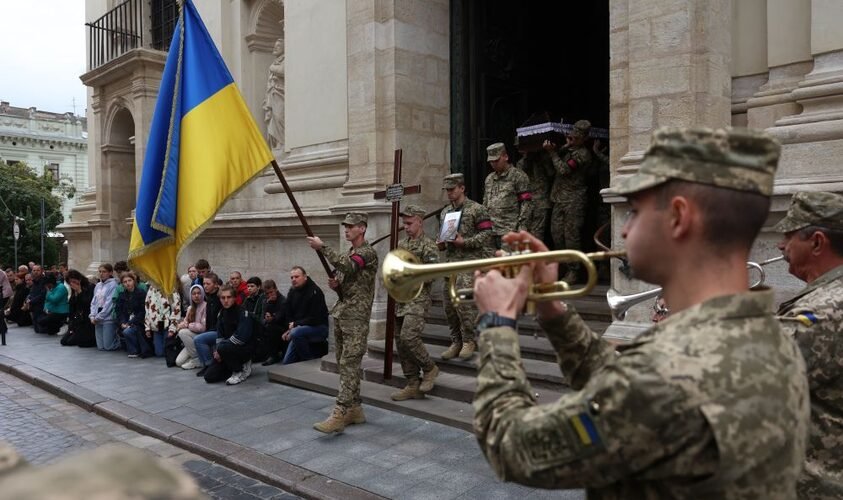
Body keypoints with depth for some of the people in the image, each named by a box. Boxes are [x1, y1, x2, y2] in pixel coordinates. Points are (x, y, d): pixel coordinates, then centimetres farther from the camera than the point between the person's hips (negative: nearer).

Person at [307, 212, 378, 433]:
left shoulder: (368, 252, -8)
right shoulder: (348, 254, 19)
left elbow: (346, 266, -26)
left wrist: (322, 247, -23)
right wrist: (335, 284, 2)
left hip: (356, 317, -9)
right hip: (340, 314, 9)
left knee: (349, 365, -12)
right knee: (346, 364, 10)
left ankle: (339, 414, -15)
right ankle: (355, 409, 17)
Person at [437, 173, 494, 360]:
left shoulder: (476, 209, -4)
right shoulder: (445, 212, 17)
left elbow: (486, 234, -9)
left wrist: (464, 242, -18)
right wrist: (441, 244, 6)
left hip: (470, 261, -7)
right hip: (450, 261, 7)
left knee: (464, 301, -14)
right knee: (449, 304, 7)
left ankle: (469, 341, 1)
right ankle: (456, 342, 19)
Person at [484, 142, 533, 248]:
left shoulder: (518, 176, -1)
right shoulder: (489, 178, 19)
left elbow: (526, 204, -6)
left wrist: (522, 227, -13)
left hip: (511, 231, -6)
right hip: (491, 231, 6)